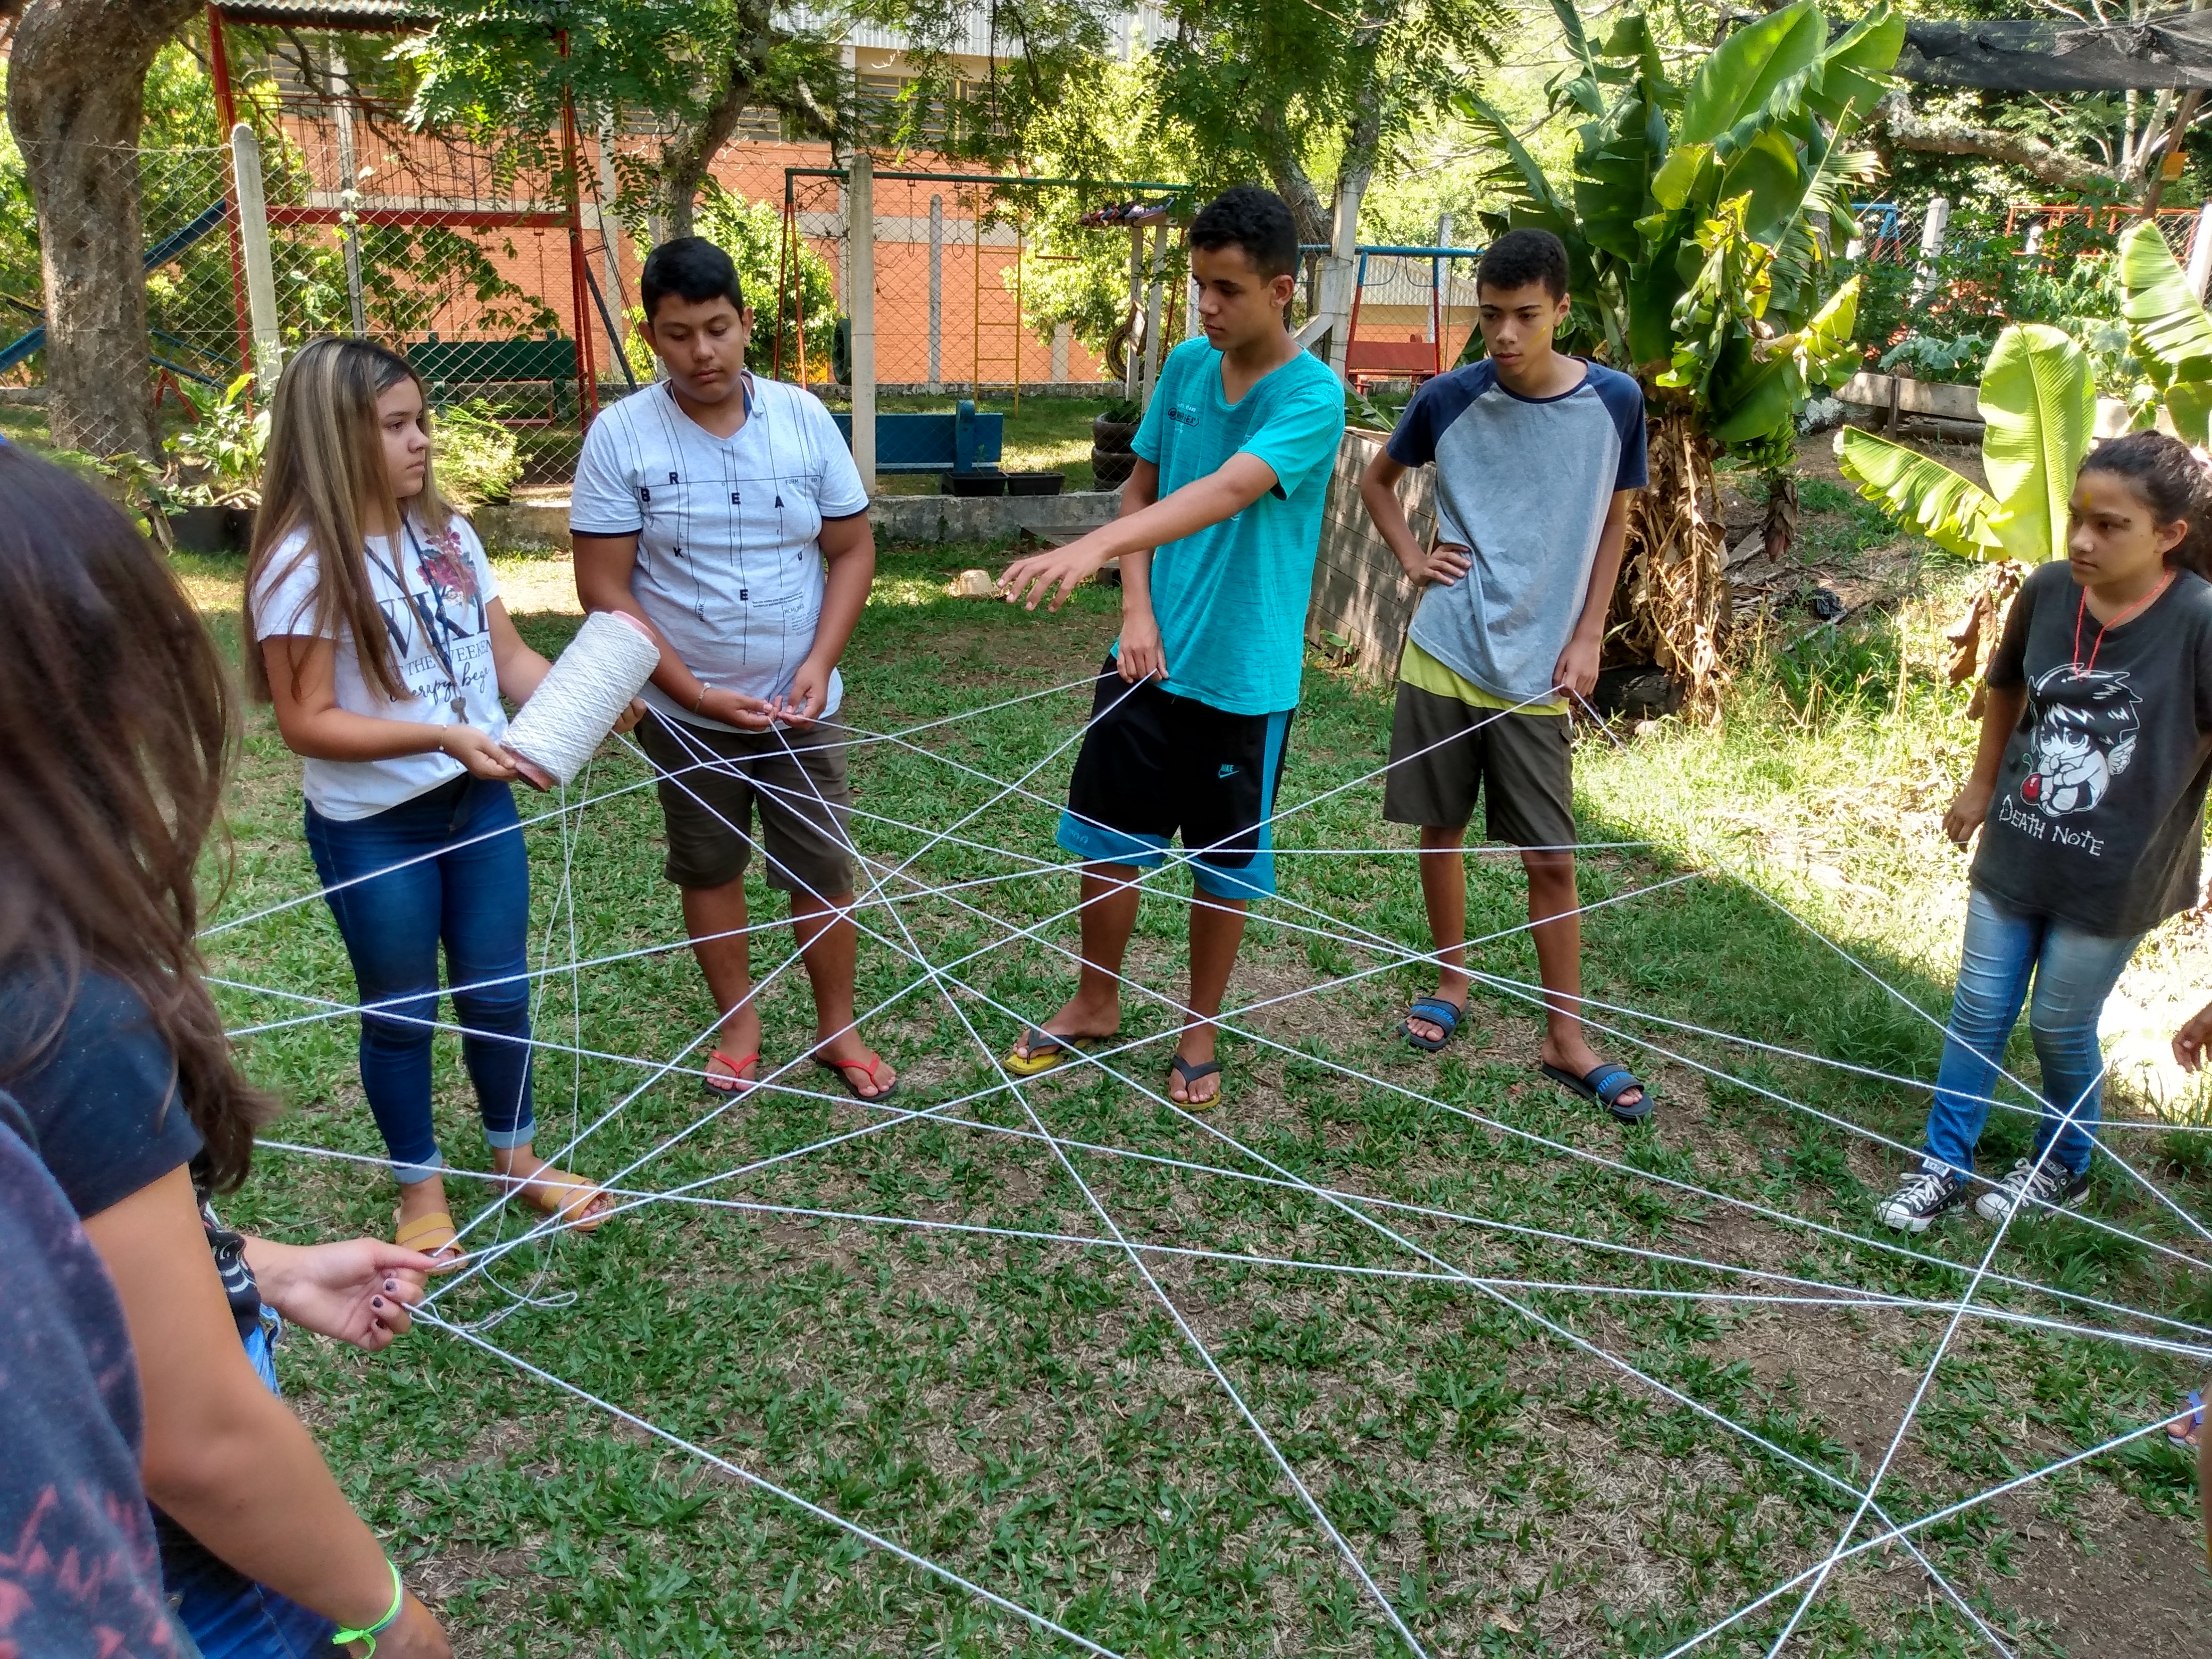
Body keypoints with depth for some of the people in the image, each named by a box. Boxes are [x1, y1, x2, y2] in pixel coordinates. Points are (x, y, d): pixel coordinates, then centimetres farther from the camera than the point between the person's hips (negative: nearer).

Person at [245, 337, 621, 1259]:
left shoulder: (447, 534, 1)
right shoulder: (306, 564, -18)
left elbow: (508, 657, 4)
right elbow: (306, 722, -18)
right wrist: (441, 736, -28)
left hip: (479, 805, 6)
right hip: (373, 831, -5)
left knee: (500, 993, 16)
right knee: (402, 1013, 12)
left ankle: (517, 1159, 38)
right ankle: (420, 1187, 34)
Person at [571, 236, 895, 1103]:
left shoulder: (804, 417, -6)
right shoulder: (621, 435, -11)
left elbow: (852, 551, 0)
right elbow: (604, 588, -11)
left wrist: (819, 666, -13)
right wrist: (695, 692, -17)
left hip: (798, 708, 1)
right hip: (682, 713, -1)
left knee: (822, 868, 9)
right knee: (710, 869, 15)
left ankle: (837, 1029, 28)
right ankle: (739, 1023, 34)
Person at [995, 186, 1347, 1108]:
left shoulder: (1312, 395, -16)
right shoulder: (1185, 366, 3)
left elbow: (1223, 493, -31)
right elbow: (1142, 488, 9)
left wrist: (1093, 547, -45)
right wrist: (1137, 610, -6)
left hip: (1245, 676, -5)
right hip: (1149, 654, 5)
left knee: (1224, 864, 10)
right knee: (1105, 833, 12)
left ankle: (1199, 1033, 30)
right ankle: (1095, 1005, 34)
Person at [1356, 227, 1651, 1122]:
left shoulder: (1614, 401, -4)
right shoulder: (1450, 398, -3)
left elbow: (1614, 521, 8)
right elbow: (1376, 480, 14)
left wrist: (1587, 638, 1)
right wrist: (1413, 558, 0)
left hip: (1538, 671, -1)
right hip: (1444, 654, 1)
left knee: (1552, 859, 1)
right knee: (1441, 831, 11)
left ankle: (1566, 1039, 13)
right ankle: (1451, 980, 32)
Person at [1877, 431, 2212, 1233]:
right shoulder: (2047, 590, -8)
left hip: (2112, 880, -3)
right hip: (2014, 856, 4)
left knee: (2061, 1025, 11)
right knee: (1978, 1010, 12)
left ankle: (2063, 1169, 37)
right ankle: (1943, 1164, 28)